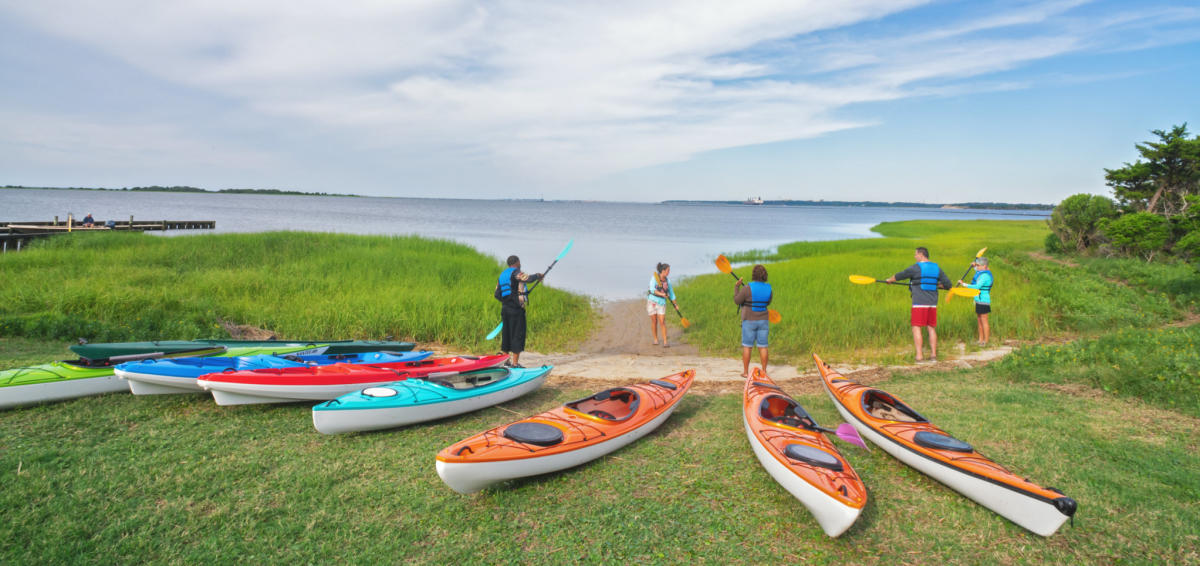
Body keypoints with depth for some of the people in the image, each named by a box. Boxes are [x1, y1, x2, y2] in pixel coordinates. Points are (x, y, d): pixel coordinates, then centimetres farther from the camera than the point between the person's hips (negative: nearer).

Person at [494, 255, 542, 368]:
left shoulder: (502, 275, 18)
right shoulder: (515, 272, -8)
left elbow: (497, 294, 18)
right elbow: (528, 278, -25)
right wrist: (537, 276, -6)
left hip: (504, 308, 9)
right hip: (516, 309, -8)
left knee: (506, 334, 14)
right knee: (518, 334, -5)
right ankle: (515, 363, -5)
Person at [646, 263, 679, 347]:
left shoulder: (667, 281, 4)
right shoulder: (654, 277, -8)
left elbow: (671, 292, 16)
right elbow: (652, 289, -19)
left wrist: (675, 304, 20)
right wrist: (661, 294, -33)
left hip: (661, 303, 2)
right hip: (652, 301, -2)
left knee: (662, 322, -7)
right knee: (654, 322, 6)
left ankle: (665, 342, -5)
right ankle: (655, 340, 23)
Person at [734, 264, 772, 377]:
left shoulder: (747, 288, -16)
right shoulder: (769, 289, -1)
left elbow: (737, 301, -5)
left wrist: (736, 287, 5)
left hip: (749, 321, -4)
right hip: (763, 321, 4)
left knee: (747, 347, 5)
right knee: (762, 347, 9)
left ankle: (745, 372, 8)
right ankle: (764, 371, 13)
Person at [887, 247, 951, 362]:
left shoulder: (916, 267, -6)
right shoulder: (937, 268, 9)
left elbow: (900, 275, 6)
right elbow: (948, 284, 10)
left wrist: (890, 280, 25)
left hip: (919, 303, -5)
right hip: (932, 303, 6)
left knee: (916, 328, -2)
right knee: (931, 328, 12)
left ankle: (919, 356, -7)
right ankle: (933, 354, 12)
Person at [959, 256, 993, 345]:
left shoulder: (985, 275, -17)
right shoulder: (981, 273, 13)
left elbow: (977, 286, -28)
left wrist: (964, 284, -26)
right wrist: (974, 266, 27)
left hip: (983, 301, -10)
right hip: (979, 301, 10)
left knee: (984, 321, -4)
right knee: (979, 320, 14)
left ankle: (986, 341, 3)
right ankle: (981, 340, 21)